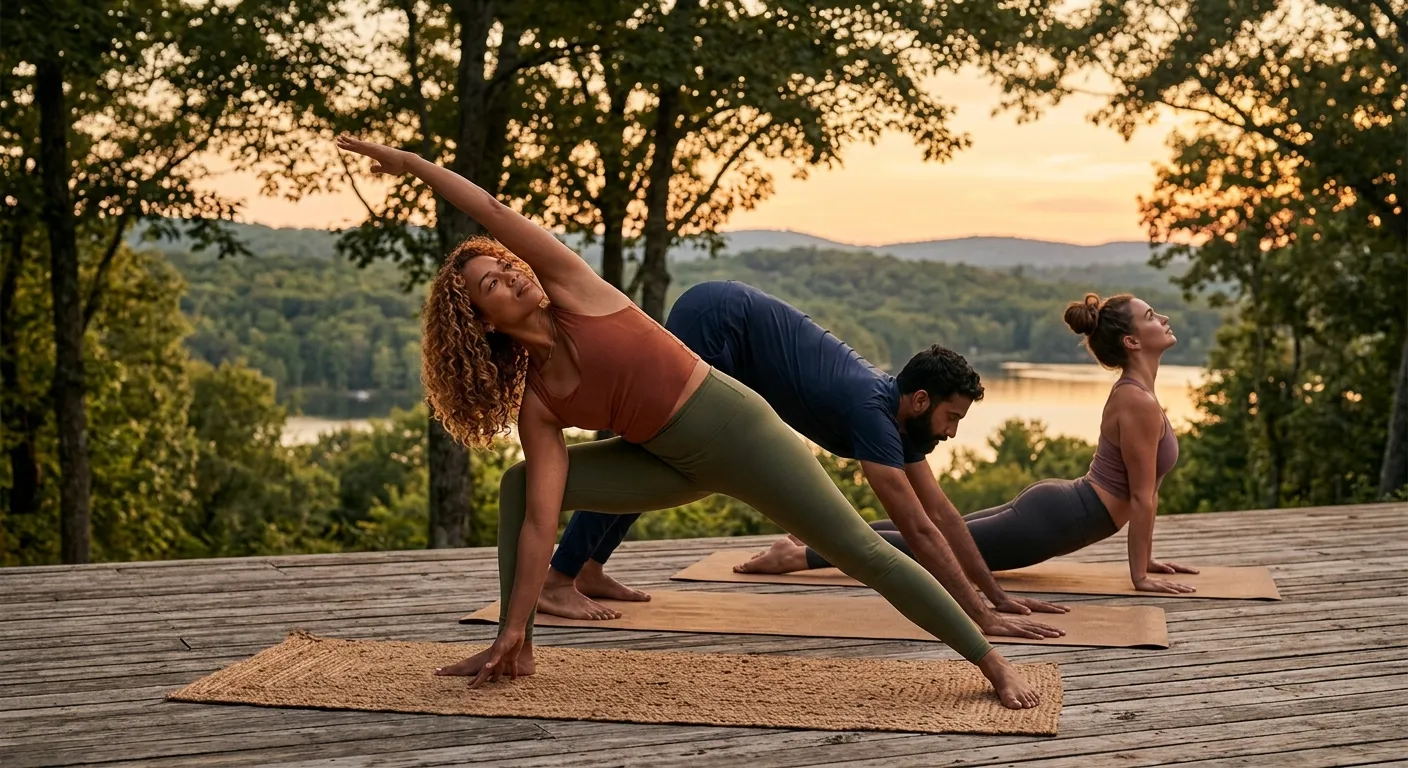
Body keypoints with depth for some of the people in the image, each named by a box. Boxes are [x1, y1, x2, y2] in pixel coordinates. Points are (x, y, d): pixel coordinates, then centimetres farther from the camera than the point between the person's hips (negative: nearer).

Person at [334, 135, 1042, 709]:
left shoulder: (574, 290, -10)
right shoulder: (533, 403, -3)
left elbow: (493, 211, -14)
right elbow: (540, 518, -6)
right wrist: (514, 625, -9)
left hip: (735, 429, -4)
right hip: (675, 465, 5)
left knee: (862, 553, -6)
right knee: (519, 486, -1)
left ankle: (993, 662, 4)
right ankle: (516, 651, 4)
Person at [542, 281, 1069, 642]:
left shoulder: (901, 416, 1)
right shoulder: (871, 411, -25)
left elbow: (941, 513, 7)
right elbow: (918, 530, -30)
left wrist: (997, 595, 7)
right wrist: (982, 619, -29)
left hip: (725, 332, 9)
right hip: (714, 321, -9)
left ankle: (588, 569, 20)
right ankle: (557, 580, -7)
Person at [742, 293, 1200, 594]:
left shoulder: (1133, 392, 12)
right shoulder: (1138, 402, -19)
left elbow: (1139, 491, 19)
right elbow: (1142, 496, -17)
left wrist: (1144, 556, 19)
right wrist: (1140, 574, -13)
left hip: (1051, 505, 9)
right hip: (1049, 520, -9)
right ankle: (798, 555, -3)